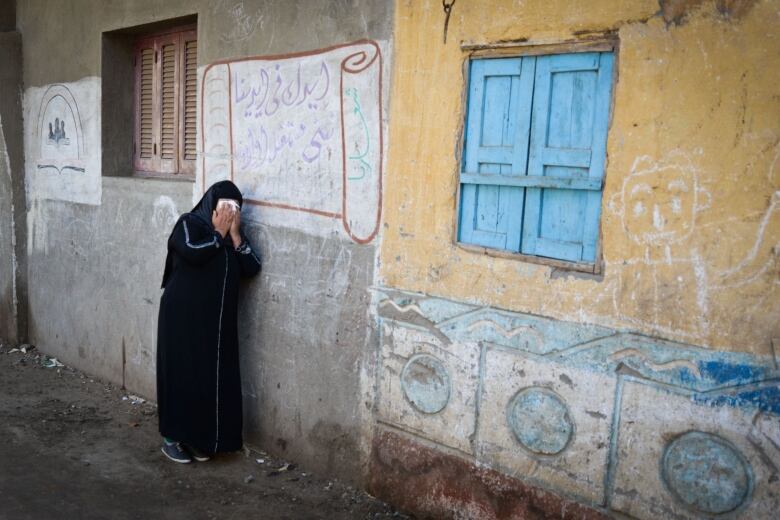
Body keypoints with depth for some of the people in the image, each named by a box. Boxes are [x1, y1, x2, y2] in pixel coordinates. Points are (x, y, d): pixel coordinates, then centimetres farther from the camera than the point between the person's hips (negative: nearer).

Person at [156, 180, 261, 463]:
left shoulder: (232, 234, 10)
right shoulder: (189, 223, -6)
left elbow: (252, 268, -2)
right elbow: (193, 252, -26)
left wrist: (234, 235, -8)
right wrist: (219, 233, -13)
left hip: (217, 320, 6)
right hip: (183, 316, -5)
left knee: (212, 376, 8)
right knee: (182, 374, -1)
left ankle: (199, 437, 20)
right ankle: (172, 437, 13)